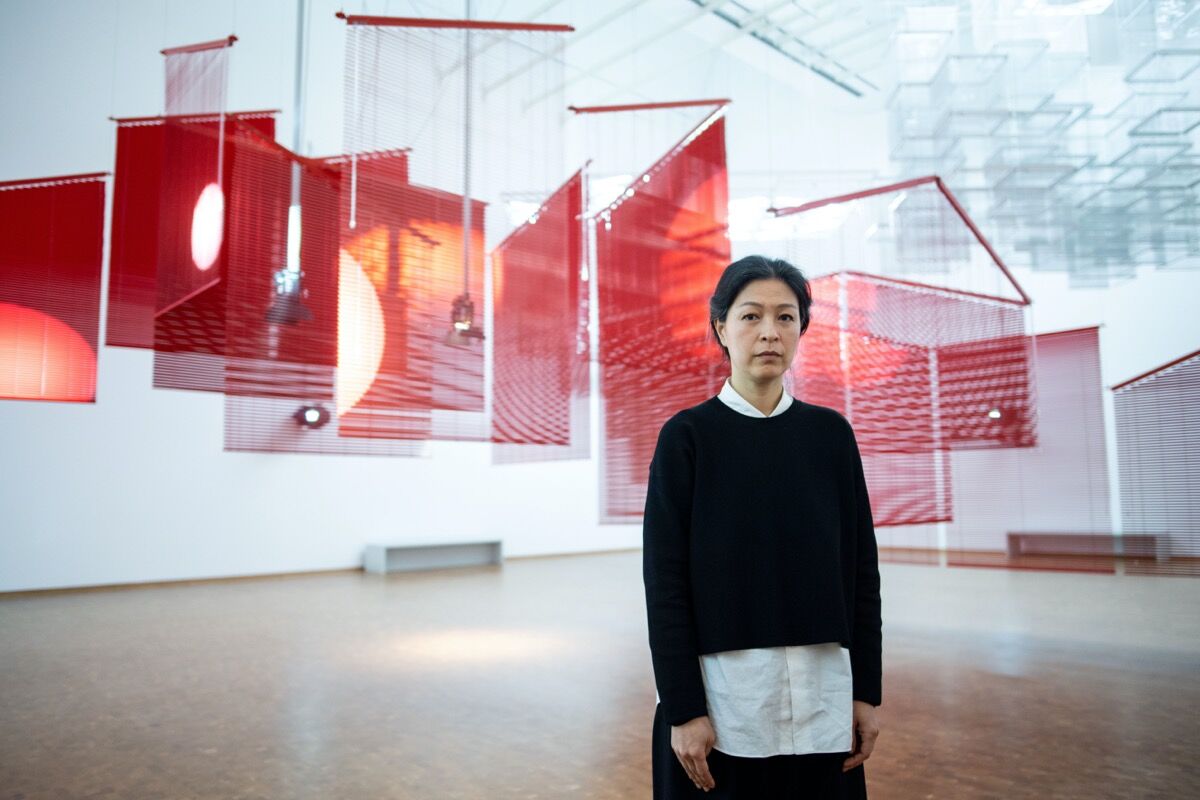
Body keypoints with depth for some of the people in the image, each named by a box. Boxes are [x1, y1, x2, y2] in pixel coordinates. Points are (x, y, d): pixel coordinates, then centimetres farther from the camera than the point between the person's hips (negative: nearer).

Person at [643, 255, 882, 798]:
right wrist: (682, 708, -11)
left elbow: (862, 565, 6)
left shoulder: (831, 433, 3)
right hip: (724, 693, -3)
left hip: (823, 692, 3)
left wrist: (867, 689, 4)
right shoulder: (687, 435, -6)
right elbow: (664, 579, -8)